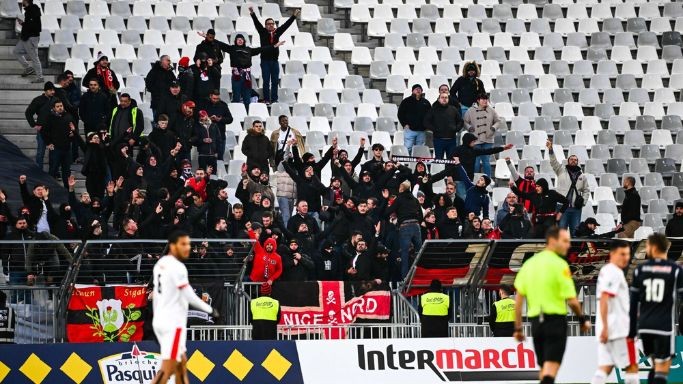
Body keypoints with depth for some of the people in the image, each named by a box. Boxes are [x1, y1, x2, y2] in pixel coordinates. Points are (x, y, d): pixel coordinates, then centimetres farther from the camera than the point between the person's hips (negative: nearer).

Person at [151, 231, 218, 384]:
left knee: (181, 363, 17)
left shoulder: (160, 264, 11)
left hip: (160, 320, 10)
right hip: (173, 324, -10)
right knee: (168, 369, -10)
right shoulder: (177, 267, -16)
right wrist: (210, 310, -5)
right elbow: (190, 297, -17)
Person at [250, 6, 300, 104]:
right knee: (266, 81, 0)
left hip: (274, 60, 3)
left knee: (275, 81, 5)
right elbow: (257, 23, -9)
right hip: (265, 60, -3)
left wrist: (294, 16, 7)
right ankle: (266, 99, 2)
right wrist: (252, 14, -21)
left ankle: (274, 99, 10)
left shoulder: (277, 32, 8)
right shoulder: (263, 32, 1)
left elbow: (286, 25, 11)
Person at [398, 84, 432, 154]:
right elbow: (400, 114, 3)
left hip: (422, 131, 3)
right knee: (408, 149, -8)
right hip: (410, 129, -3)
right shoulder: (406, 101, 3)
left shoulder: (425, 102, 12)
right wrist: (405, 124, -6)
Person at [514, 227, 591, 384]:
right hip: (555, 320, -6)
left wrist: (518, 328, 14)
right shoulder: (559, 265, -10)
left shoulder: (529, 263, 10)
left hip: (536, 321, 6)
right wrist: (583, 319, 5)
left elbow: (519, 299, 10)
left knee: (544, 369, 16)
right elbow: (572, 300, -12)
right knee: (551, 368, -11)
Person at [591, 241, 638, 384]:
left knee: (605, 368, 4)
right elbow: (604, 300, -21)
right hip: (618, 329, -9)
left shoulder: (606, 271, 19)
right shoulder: (614, 272, -12)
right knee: (632, 366, -2)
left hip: (607, 329, 9)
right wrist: (605, 327, -26)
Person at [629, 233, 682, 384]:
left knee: (656, 364, 20)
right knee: (662, 369, -4)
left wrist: (632, 329, 12)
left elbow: (633, 302, 7)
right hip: (665, 326, -4)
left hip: (645, 326, 4)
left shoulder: (640, 269, 5)